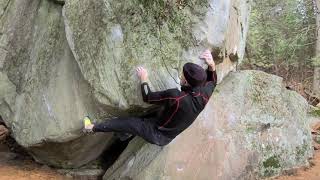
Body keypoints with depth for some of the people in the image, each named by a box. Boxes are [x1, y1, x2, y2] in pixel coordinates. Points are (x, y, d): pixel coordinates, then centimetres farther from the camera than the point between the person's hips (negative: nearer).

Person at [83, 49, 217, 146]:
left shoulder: (175, 96, -39)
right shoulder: (205, 95, -20)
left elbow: (148, 97, -24)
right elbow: (212, 81, 5)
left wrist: (144, 80, -11)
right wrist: (212, 65, -6)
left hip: (157, 134, -7)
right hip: (169, 136, 7)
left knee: (123, 122, 6)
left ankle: (92, 128, 26)